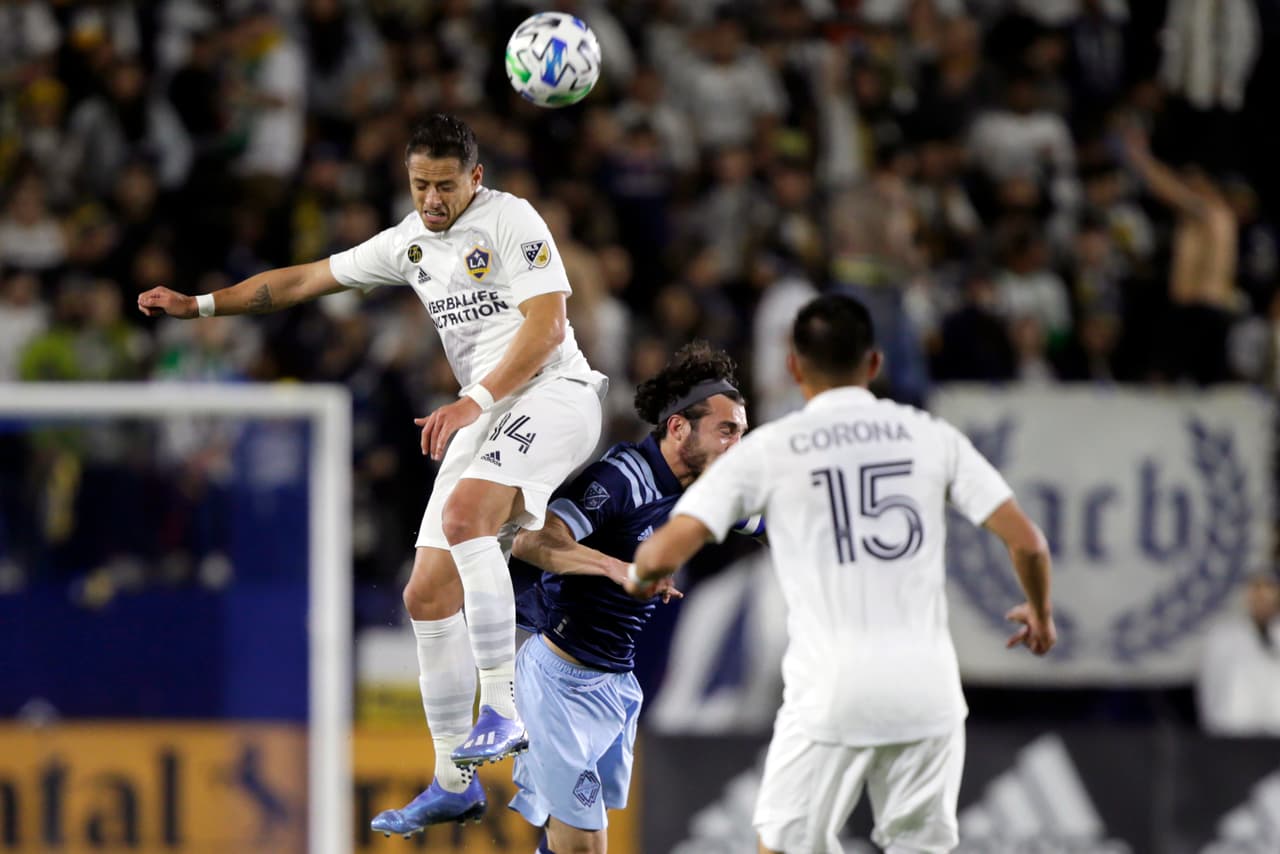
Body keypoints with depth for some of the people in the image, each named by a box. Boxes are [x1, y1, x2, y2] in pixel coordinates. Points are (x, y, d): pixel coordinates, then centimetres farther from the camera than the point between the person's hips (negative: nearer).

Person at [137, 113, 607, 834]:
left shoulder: (511, 221, -8)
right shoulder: (409, 243, 15)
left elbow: (546, 325, -17)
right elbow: (305, 280, 23)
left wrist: (475, 401, -25)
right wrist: (200, 305, 20)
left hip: (554, 393, -8)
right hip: (484, 415, 8)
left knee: (465, 513, -34)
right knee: (429, 594, 1)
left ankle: (502, 707, -34)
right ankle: (455, 782, 9)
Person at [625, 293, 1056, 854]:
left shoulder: (768, 450, 0)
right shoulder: (932, 437, 6)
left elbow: (668, 550, -6)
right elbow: (1026, 541, 2)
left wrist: (638, 573, 18)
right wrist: (1040, 613, 23)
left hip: (830, 691, -2)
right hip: (927, 686, 2)